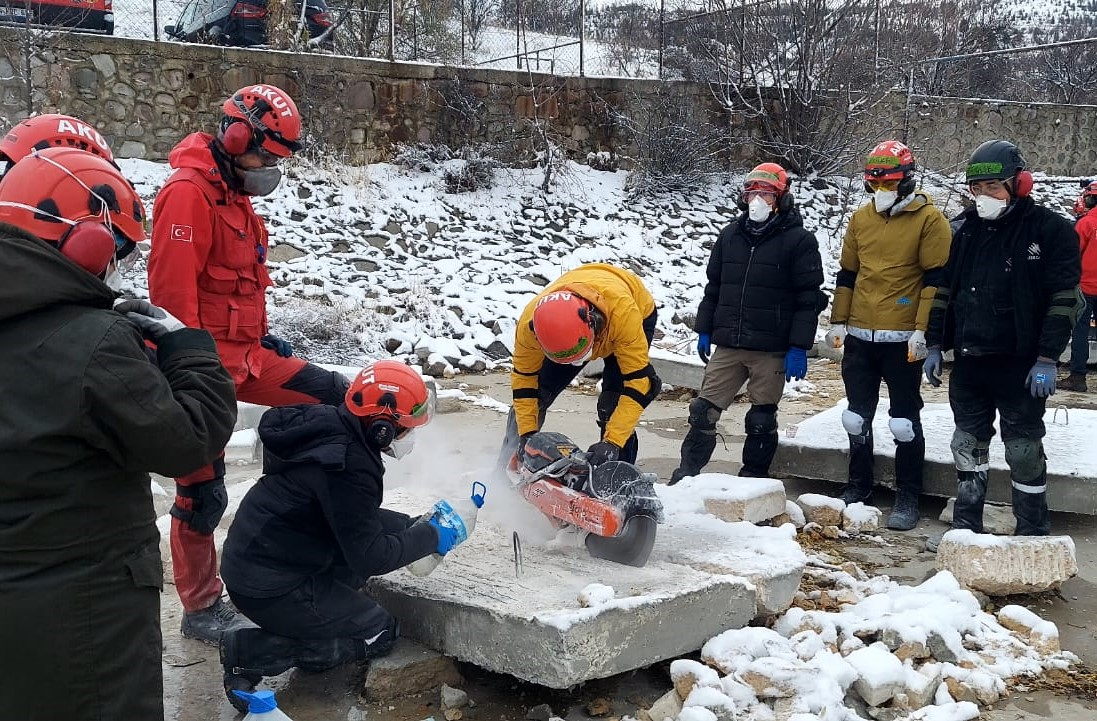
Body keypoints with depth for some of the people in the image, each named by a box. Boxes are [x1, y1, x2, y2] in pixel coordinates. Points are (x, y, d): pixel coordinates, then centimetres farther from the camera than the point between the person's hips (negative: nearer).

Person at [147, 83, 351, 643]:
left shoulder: (234, 193, 14)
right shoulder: (188, 193, -17)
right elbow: (172, 291, -23)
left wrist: (261, 336, 24)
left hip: (241, 354, 9)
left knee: (333, 395, 7)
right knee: (203, 491, 0)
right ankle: (201, 611, 15)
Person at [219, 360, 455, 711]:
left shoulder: (332, 429, 1)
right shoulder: (348, 467, -27)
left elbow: (357, 516, 15)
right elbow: (369, 557, -19)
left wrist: (414, 524, 8)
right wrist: (429, 537, -7)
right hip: (268, 587, -9)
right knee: (380, 634, 3)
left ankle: (306, 624, 10)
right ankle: (250, 653, -4)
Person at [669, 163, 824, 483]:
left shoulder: (799, 241, -4)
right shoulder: (730, 235, 12)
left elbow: (808, 299, -7)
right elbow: (713, 286, 18)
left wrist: (799, 347, -12)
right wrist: (704, 330, 13)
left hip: (771, 351, -4)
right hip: (727, 345, 4)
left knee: (761, 421, 5)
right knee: (703, 411, 2)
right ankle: (685, 477, 10)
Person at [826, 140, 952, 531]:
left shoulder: (929, 219, -6)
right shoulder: (861, 218, 10)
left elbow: (936, 278, -9)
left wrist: (923, 330, -15)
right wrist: (838, 321, 11)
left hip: (902, 339, -5)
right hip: (859, 336, 5)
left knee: (904, 420, 3)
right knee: (857, 417, 13)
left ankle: (908, 498, 13)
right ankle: (858, 486, 28)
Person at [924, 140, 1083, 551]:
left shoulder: (1050, 230, -8)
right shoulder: (968, 231, 10)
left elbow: (1065, 298, -11)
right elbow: (945, 290, 15)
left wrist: (1047, 358, -16)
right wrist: (935, 345, 11)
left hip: (1020, 365, -6)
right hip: (968, 361, 6)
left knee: (1024, 452, 4)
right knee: (968, 446, 12)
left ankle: (1034, 538, 16)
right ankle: (966, 529, 23)